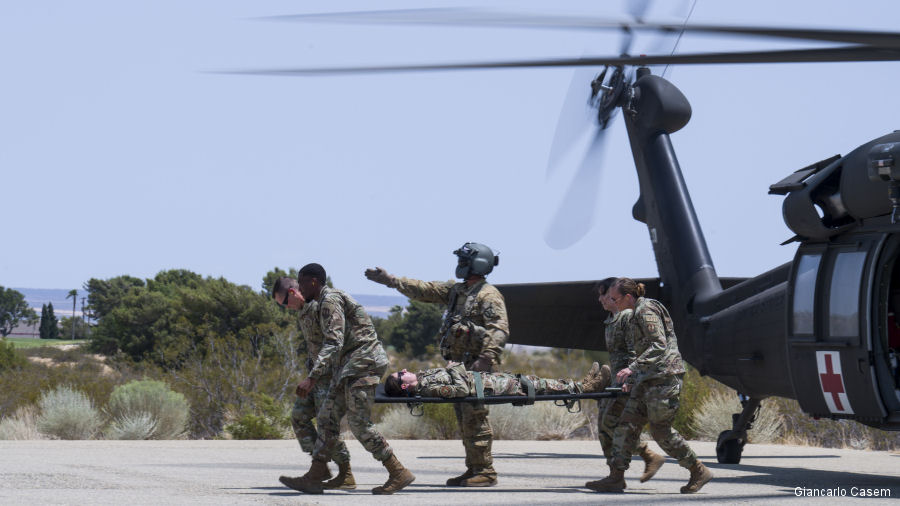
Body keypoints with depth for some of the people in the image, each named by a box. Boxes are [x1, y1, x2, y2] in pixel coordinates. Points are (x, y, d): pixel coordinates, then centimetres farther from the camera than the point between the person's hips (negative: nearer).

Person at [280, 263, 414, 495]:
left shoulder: (331, 300, -13)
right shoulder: (326, 301, 19)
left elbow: (334, 343, -25)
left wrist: (312, 378, -31)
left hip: (363, 362, -11)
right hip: (349, 365, 11)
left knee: (359, 423, -12)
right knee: (327, 417, 6)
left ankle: (399, 473, -9)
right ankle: (314, 478, 4)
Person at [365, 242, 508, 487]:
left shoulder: (488, 295, -10)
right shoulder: (456, 291, 18)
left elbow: (500, 329, -20)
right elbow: (424, 290, 23)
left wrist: (486, 357, -33)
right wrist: (391, 280, 21)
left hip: (476, 366, -9)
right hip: (458, 365, 9)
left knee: (474, 417, -12)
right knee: (464, 419, 9)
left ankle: (485, 471, -11)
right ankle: (473, 470, 13)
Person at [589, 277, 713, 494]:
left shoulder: (646, 311, -12)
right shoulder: (637, 313, 18)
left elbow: (659, 346, -22)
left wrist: (632, 368, -26)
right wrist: (631, 379, 20)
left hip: (664, 374, -10)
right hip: (647, 378, 10)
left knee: (660, 429, -6)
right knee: (628, 423, 4)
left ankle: (699, 472, 5)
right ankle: (616, 477, 2)